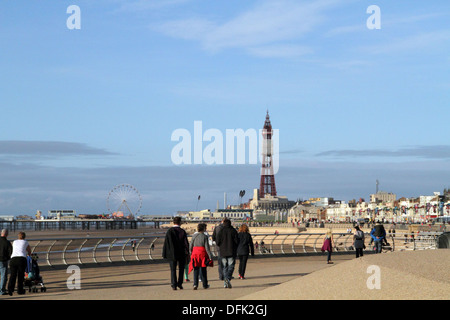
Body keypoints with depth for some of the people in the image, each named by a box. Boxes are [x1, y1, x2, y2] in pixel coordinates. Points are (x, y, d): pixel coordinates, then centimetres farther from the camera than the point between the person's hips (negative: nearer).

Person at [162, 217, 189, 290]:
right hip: (181, 254, 0)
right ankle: (179, 283, 11)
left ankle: (174, 285, -5)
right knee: (181, 268, 17)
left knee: (173, 270, 4)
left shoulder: (169, 231, -5)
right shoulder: (182, 231, -4)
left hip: (172, 254, 0)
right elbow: (186, 243, -8)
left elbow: (166, 242, -6)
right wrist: (187, 253, -5)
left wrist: (164, 253, -2)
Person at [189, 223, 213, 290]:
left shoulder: (194, 236, 4)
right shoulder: (205, 236, -5)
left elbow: (190, 247, 5)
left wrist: (191, 254, 16)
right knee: (203, 269, 8)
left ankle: (195, 284, -10)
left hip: (195, 253, 2)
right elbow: (207, 247, -9)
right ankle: (205, 285, 16)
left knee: (196, 269, 4)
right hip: (203, 254, -2)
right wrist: (210, 256, -7)